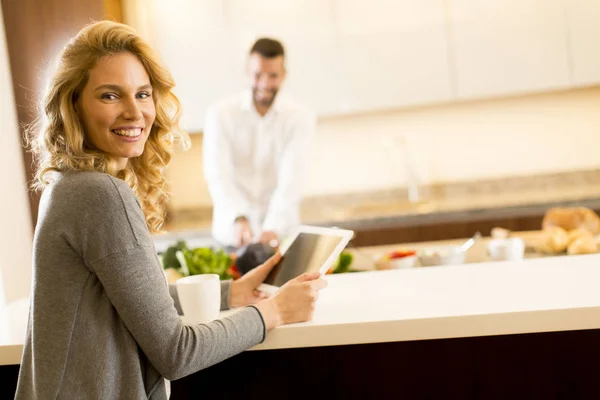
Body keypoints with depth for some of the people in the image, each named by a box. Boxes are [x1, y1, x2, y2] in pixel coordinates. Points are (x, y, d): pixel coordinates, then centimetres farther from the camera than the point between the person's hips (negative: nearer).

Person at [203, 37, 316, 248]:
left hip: (280, 231, 0)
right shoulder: (220, 114, -4)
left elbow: (291, 180, -14)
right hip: (232, 230, 0)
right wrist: (238, 219, -31)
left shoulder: (301, 118, -4)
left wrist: (273, 229, -30)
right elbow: (218, 175, -14)